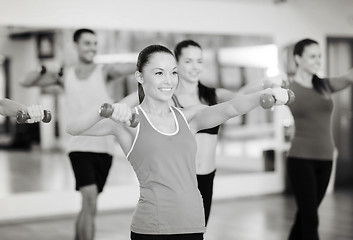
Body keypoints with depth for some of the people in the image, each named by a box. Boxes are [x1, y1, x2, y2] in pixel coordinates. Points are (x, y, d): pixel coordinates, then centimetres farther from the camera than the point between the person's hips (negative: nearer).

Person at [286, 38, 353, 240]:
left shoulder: (325, 85, 5)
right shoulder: (289, 89, -4)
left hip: (325, 159, 4)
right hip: (301, 159, -4)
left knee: (304, 215, 16)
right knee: (310, 219, -6)